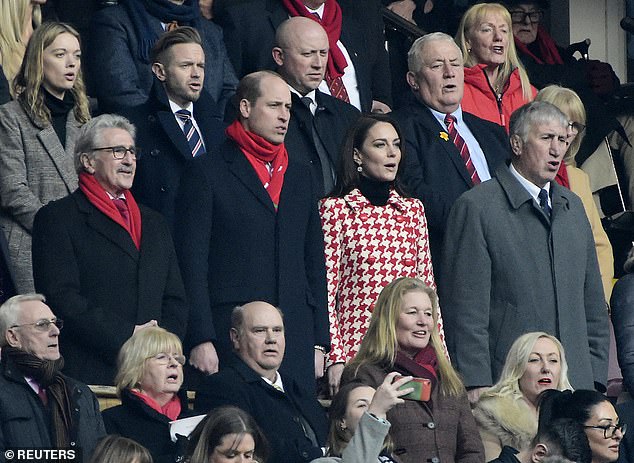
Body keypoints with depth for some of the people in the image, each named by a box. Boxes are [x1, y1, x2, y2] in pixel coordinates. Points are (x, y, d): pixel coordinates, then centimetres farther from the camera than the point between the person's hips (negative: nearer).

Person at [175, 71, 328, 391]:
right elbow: (192, 264, -4)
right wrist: (200, 340, -12)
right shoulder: (206, 173, 2)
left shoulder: (300, 176, 19)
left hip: (296, 339, 5)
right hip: (230, 339, -5)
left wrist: (319, 343, 12)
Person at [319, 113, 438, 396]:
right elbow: (327, 290, -4)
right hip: (356, 349, -4)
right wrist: (335, 357, -11)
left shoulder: (413, 209, 14)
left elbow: (427, 286, 15)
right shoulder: (336, 209, -1)